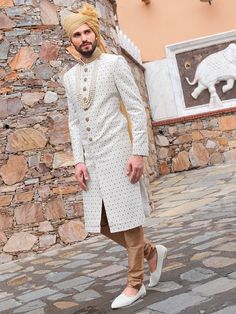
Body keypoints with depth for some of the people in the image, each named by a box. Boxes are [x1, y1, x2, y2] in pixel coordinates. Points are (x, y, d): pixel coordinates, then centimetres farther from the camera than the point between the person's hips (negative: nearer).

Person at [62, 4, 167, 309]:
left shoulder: (115, 63, -2)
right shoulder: (69, 76, 13)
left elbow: (137, 109, -7)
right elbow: (74, 122, 12)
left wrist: (139, 152, -15)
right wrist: (78, 160, 2)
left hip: (116, 153, -6)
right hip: (91, 158, 6)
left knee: (127, 217, 0)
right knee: (101, 222, 8)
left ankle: (135, 283, 14)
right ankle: (152, 251, 28)